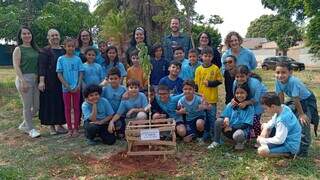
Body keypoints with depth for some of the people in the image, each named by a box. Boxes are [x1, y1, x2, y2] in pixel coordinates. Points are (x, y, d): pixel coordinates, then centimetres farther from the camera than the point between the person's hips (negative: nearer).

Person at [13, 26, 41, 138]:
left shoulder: (35, 49, 13)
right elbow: (16, 66, -9)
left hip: (35, 79, 6)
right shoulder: (18, 49, -2)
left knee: (37, 106, 10)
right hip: (24, 79, -6)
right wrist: (23, 81, -17)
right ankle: (31, 129, 16)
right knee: (27, 106, 0)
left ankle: (24, 125, 29)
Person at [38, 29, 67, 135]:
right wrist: (41, 81, -19)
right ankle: (51, 126, 12)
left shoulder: (64, 50, 11)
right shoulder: (45, 51, -3)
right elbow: (42, 67, -10)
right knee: (50, 102, 1)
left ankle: (60, 124, 20)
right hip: (50, 81, -5)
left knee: (61, 102, 8)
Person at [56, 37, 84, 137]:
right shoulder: (61, 59, -1)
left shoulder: (77, 59, 1)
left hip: (76, 88, 0)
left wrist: (78, 86, -10)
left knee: (76, 107, 6)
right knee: (67, 108, 7)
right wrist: (67, 86, -11)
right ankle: (69, 128, 18)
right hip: (66, 88, 0)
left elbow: (81, 73, 1)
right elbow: (59, 74, -3)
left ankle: (76, 128, 16)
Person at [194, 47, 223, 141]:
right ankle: (206, 133, 27)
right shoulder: (199, 69, 1)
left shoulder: (215, 68, -2)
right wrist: (199, 94, -7)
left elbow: (219, 81, 0)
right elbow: (196, 84, 1)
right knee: (203, 117, 12)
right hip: (202, 98, 2)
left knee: (212, 116, 6)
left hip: (212, 98, -2)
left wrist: (210, 83, -12)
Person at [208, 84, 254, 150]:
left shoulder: (250, 108, -9)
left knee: (237, 134, -39)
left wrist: (231, 127, -21)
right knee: (219, 120, -23)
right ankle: (216, 142, -9)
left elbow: (246, 125, -13)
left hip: (242, 130, -3)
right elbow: (224, 116, 3)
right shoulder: (230, 105, 1)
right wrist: (226, 118, -23)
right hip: (229, 130, 3)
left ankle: (240, 142, -1)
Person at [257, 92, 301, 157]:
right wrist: (265, 129, -6)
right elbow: (272, 122, 9)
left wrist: (263, 140, -17)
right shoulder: (283, 108, -7)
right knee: (264, 126, 17)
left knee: (261, 151, -25)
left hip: (290, 146, -9)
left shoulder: (282, 119, -33)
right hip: (285, 137, 9)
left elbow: (279, 140, -28)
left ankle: (288, 153, -9)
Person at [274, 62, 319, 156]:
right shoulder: (278, 81, -17)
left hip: (307, 101, -7)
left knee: (303, 123, -15)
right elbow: (281, 96, -6)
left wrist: (301, 114, -22)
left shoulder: (293, 81, -36)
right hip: (295, 101, 7)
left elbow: (296, 99, -29)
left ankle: (302, 151, -2)